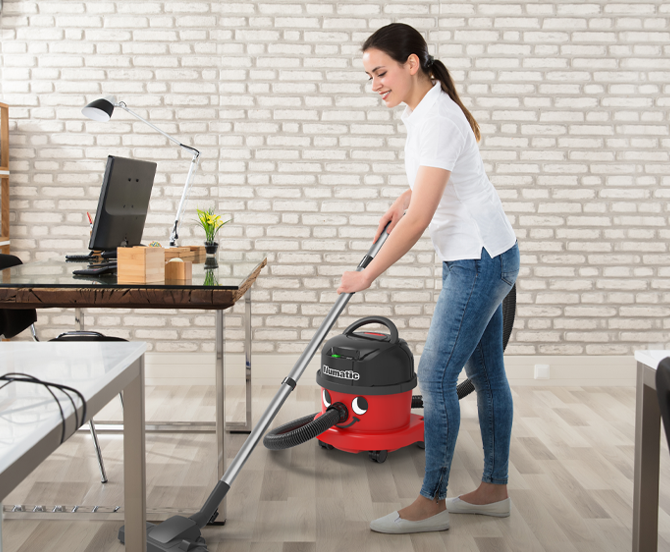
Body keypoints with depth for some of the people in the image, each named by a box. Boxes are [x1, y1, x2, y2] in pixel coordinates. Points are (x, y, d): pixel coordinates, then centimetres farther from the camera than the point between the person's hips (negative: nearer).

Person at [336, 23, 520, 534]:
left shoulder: (435, 118, -22)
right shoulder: (424, 109, 9)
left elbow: (419, 219, -26)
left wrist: (367, 275, -18)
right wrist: (403, 199, 11)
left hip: (479, 260, -10)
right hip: (484, 256, 10)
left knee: (436, 375, -7)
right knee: (485, 372, 14)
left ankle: (432, 502, 4)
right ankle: (494, 490, 25)